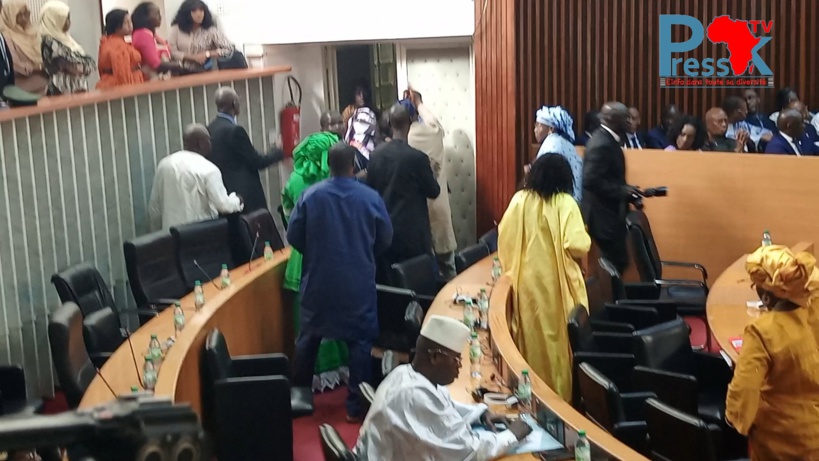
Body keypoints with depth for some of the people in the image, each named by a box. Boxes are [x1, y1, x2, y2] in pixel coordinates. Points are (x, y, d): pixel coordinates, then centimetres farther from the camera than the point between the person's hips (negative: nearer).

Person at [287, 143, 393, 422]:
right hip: (359, 282, -2)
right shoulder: (370, 198, -9)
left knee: (309, 338, 17)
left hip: (318, 280, 2)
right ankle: (356, 406, 9)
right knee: (360, 341, 7)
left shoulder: (310, 195, -8)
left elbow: (293, 236, -1)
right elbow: (385, 239, 1)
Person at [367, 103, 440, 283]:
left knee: (387, 284, 11)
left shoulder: (376, 154, -1)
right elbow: (434, 191, -4)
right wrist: (429, 174, 12)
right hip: (411, 232, -5)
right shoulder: (417, 157, -16)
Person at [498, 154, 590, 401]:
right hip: (556, 282, -3)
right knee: (557, 336, 7)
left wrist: (512, 267, 18)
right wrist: (585, 240, 2)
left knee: (533, 335, 13)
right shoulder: (565, 203, -13)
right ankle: (559, 393, 14)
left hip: (526, 279, 3)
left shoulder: (519, 200, -2)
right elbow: (577, 245, -21)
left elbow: (504, 237, 3)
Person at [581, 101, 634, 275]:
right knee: (616, 263, -3)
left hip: (609, 214, 10)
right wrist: (623, 191, -23)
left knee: (615, 263, 15)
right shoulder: (602, 144, -21)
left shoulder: (608, 140, 11)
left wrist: (625, 191, 6)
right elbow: (591, 181, -28)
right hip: (604, 216, -10)